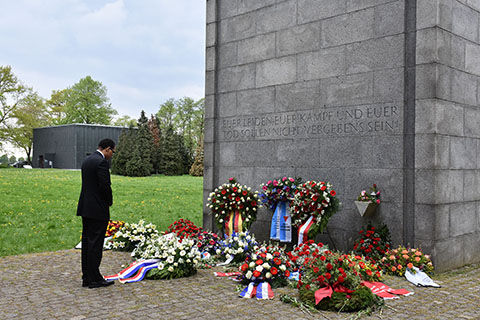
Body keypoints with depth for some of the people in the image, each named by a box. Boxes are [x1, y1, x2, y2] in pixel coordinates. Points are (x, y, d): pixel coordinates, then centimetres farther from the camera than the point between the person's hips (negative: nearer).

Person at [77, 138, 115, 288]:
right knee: (95, 243, -3)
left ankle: (86, 278, 19)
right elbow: (105, 185, -20)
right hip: (98, 209, -9)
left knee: (87, 242, 12)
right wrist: (109, 202, -2)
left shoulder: (87, 160, 14)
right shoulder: (101, 162, -15)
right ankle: (94, 279, 3)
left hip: (85, 208, 9)